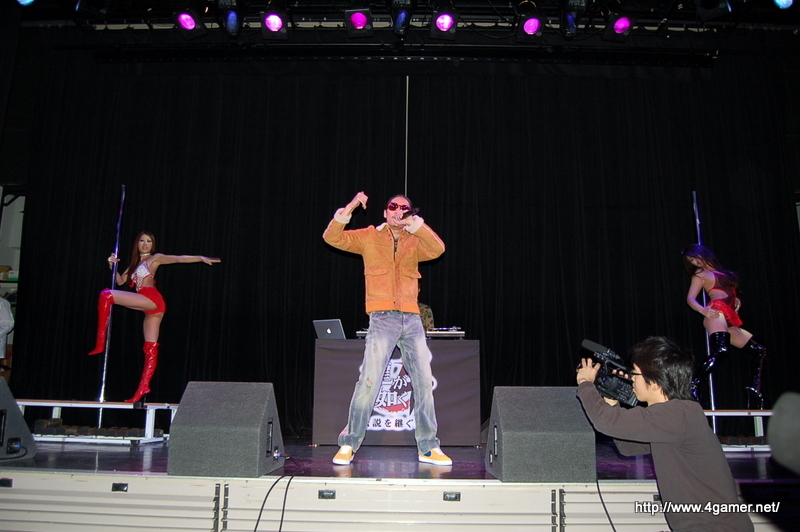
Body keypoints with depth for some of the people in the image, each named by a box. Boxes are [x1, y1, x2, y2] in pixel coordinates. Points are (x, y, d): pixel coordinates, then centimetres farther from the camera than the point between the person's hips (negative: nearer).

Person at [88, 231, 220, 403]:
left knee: (106, 295, -15)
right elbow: (121, 281, 28)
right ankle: (144, 387, -3)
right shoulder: (135, 263, 29)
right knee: (150, 348, 1)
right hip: (151, 307, 7)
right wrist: (112, 266, 11)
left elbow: (179, 258, -2)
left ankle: (101, 343, -19)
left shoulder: (155, 258, 9)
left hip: (151, 299, -7)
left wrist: (201, 258, -14)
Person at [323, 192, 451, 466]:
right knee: (369, 381, -11)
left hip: (412, 320, 3)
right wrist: (350, 208, -10)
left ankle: (428, 448, 14)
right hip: (382, 318, -3)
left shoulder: (414, 242, 14)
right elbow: (332, 238, 1)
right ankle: (348, 445, 3)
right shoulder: (369, 237, 10)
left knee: (424, 383, 4)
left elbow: (437, 249, -6)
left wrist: (414, 224, -15)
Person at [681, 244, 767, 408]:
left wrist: (735, 299, 16)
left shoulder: (721, 271, 28)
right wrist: (703, 310, -21)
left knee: (759, 350, 8)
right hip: (717, 312, -8)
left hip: (729, 320, 8)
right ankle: (693, 386, -34)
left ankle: (755, 388, 5)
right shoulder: (700, 275, 10)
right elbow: (690, 298, -1)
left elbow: (729, 292, 39)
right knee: (720, 350, -30)